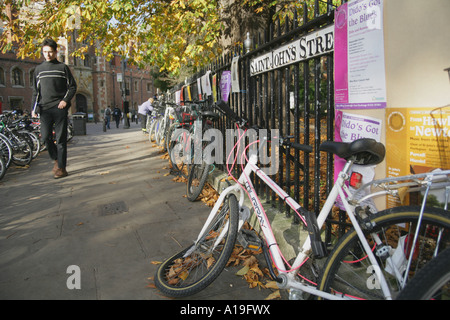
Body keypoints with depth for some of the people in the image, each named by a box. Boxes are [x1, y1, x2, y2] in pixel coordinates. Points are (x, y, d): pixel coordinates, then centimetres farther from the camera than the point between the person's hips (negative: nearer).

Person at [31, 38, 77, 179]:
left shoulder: (63, 67, 7)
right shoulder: (38, 69, 16)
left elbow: (72, 86, 6)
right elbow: (35, 91, 19)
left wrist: (66, 100, -9)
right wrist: (34, 108, 10)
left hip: (60, 108, -3)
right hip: (44, 109, 3)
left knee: (61, 138, -3)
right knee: (45, 137, -6)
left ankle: (61, 168, 1)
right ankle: (56, 160, 17)